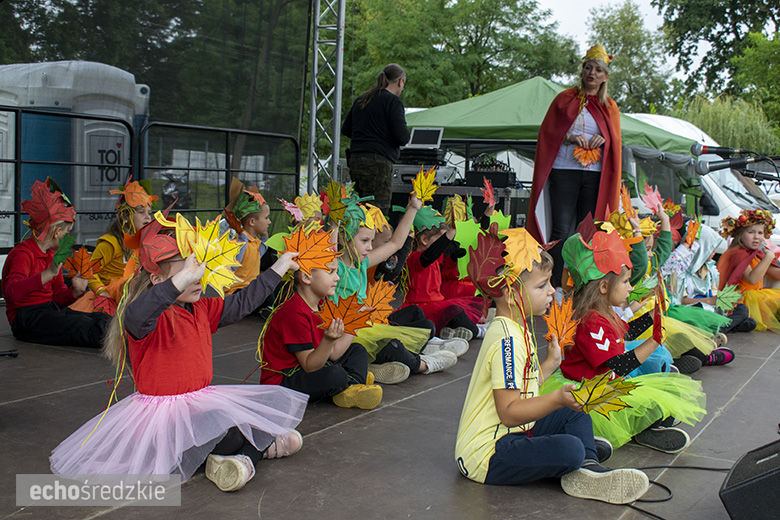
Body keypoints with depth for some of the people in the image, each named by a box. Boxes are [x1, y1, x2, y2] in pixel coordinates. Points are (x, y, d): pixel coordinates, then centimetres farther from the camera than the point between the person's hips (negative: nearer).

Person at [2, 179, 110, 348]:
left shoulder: (51, 254, 19)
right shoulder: (23, 253, -10)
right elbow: (12, 291, -30)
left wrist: (75, 292, -8)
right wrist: (49, 273, -42)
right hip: (27, 317, -9)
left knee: (104, 320, -14)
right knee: (93, 328, -29)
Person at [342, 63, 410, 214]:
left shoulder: (361, 99, 17)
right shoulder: (393, 101, -7)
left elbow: (346, 129, 23)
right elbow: (402, 137, -14)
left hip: (355, 161, 8)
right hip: (378, 162, -8)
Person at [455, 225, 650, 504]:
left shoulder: (516, 330, 12)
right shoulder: (506, 341, -23)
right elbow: (509, 412, -28)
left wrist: (550, 363, 26)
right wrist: (558, 399, -38)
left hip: (515, 432, 11)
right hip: (487, 456, -11)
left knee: (576, 414, 20)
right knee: (569, 449, -32)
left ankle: (587, 465, 1)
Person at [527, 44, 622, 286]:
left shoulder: (610, 107, 16)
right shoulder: (565, 98, 11)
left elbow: (615, 140, 15)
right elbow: (547, 131, 6)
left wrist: (603, 139, -7)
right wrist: (570, 137, -12)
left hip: (595, 174, 2)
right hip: (564, 169, -2)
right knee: (560, 230, -9)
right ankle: (555, 286, -7)